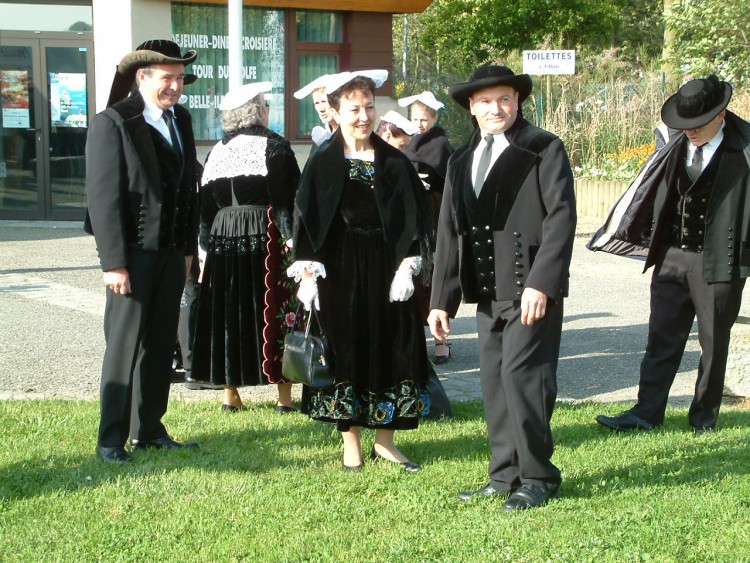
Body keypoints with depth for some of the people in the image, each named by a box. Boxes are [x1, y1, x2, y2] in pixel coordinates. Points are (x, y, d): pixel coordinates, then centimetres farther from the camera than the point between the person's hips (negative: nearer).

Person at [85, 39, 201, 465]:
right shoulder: (112, 124, -10)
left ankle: (148, 429, 22)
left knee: (161, 345, 11)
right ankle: (111, 439, 7)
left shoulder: (181, 120, 11)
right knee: (124, 346, -2)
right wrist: (114, 262, -18)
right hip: (133, 252, -6)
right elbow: (103, 197, -14)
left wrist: (188, 247, 10)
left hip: (172, 252, 6)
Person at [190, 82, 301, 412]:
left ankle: (230, 395, 11)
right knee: (273, 314, 0)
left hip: (222, 237, 4)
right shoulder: (274, 146, -5)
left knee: (226, 315, 8)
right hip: (265, 237, -4)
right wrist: (293, 240, -11)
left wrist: (205, 249, 14)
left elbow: (205, 207, 10)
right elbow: (286, 200, -12)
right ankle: (284, 395, 2)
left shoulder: (217, 151, 9)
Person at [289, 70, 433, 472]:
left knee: (389, 347, 5)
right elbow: (307, 218, -2)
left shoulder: (394, 161, 5)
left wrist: (406, 266, -4)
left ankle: (384, 440, 16)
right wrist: (308, 273, -9)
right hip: (339, 268, -2)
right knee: (344, 348, 2)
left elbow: (414, 216, 5)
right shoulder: (323, 162, -1)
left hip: (387, 265, 2)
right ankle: (350, 442, 11)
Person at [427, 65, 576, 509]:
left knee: (522, 378, -10)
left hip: (532, 289, -7)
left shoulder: (544, 149, -2)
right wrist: (443, 299, 14)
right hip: (488, 292, 7)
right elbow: (449, 233, 18)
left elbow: (561, 217, -10)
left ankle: (537, 478, 2)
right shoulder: (462, 162, 17)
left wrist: (541, 282, -19)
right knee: (494, 385, 9)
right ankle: (506, 477, 18)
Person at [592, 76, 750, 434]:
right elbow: (650, 188, 12)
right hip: (673, 257, 4)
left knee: (714, 343, 7)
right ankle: (647, 413, 11)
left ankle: (704, 418, 20)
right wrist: (623, 232, 12)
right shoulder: (677, 146, 5)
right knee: (661, 338, 7)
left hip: (718, 260, -4)